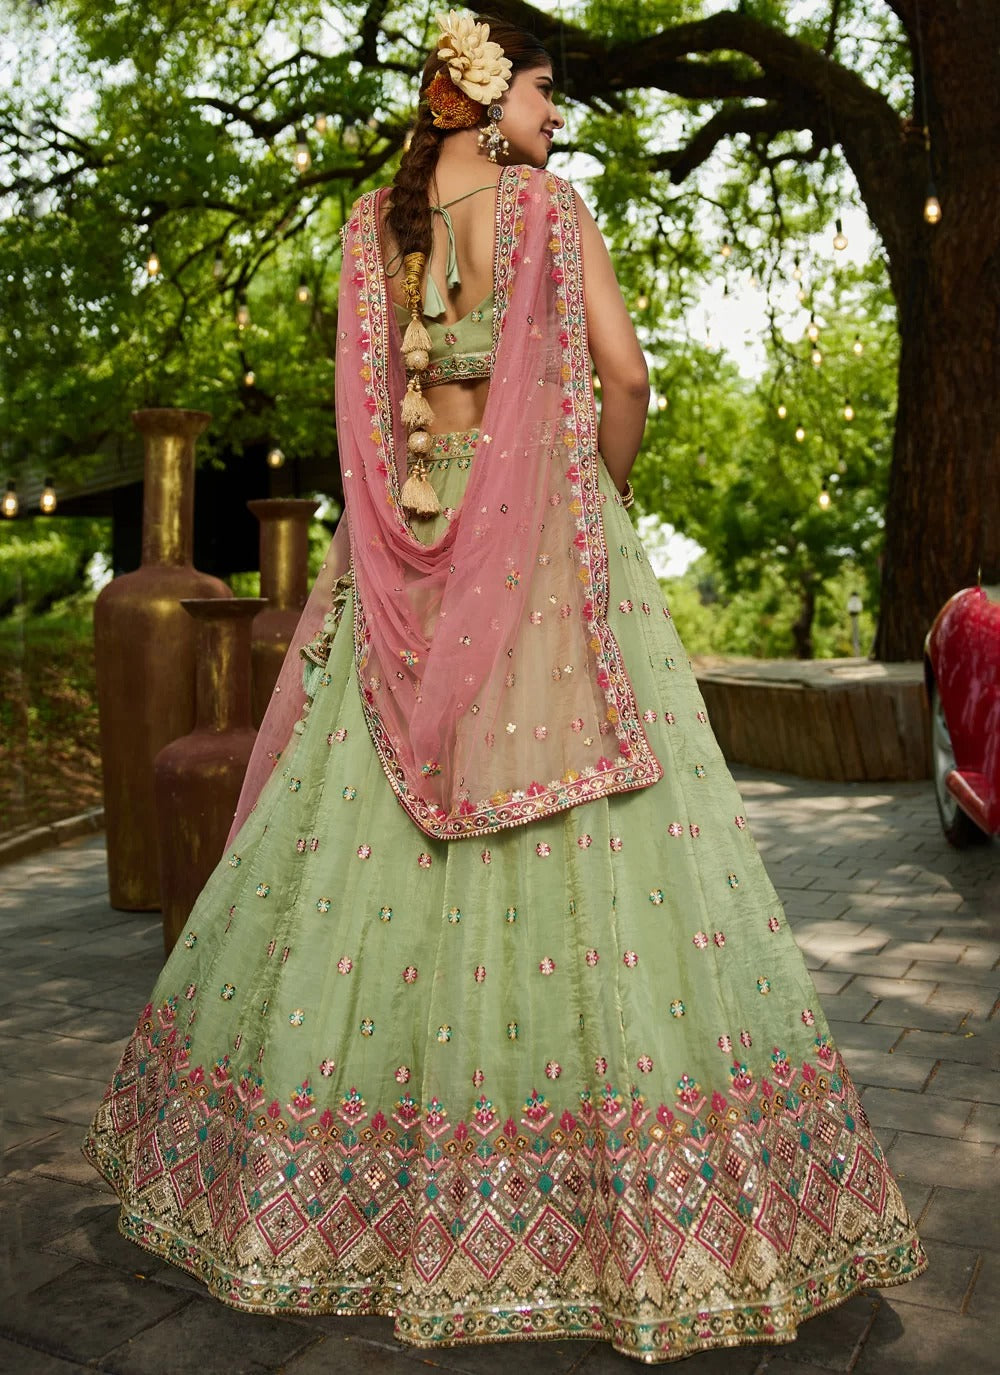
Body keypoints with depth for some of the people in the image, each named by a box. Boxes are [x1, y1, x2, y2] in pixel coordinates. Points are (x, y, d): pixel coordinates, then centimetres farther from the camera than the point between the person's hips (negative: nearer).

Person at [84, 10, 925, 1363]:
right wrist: (608, 488, 8)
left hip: (408, 556, 5)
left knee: (362, 840, 10)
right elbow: (624, 374, -9)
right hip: (546, 538, -5)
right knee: (591, 839, -2)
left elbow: (369, 397, 11)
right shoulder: (549, 204, -3)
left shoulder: (374, 222, 11)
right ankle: (637, 1194, 6)